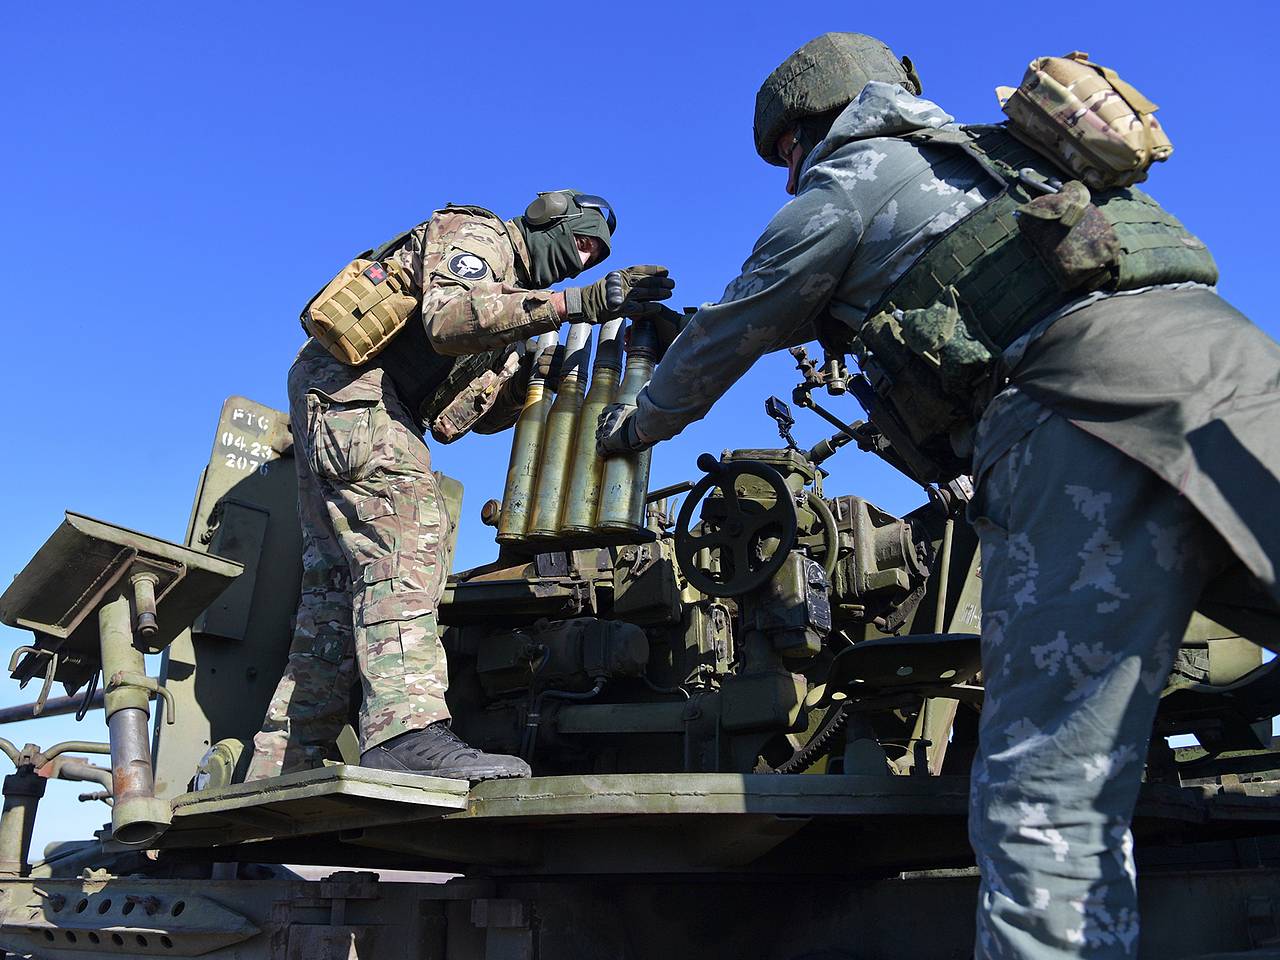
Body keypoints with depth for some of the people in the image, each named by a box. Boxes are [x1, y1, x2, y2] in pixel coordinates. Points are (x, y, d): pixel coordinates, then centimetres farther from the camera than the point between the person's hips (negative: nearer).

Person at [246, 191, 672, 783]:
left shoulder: (511, 293, 25)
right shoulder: (476, 233, -2)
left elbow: (484, 413, 18)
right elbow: (447, 319, -26)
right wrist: (577, 303, -29)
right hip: (350, 381, -10)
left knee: (339, 590, 3)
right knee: (405, 533, -26)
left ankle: (277, 775, 3)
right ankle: (406, 731, -40)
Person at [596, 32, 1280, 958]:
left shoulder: (848, 185, 15)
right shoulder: (999, 152, 34)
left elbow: (722, 340, 26)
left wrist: (640, 423, 44)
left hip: (1094, 399, -7)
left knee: (1044, 795, -11)